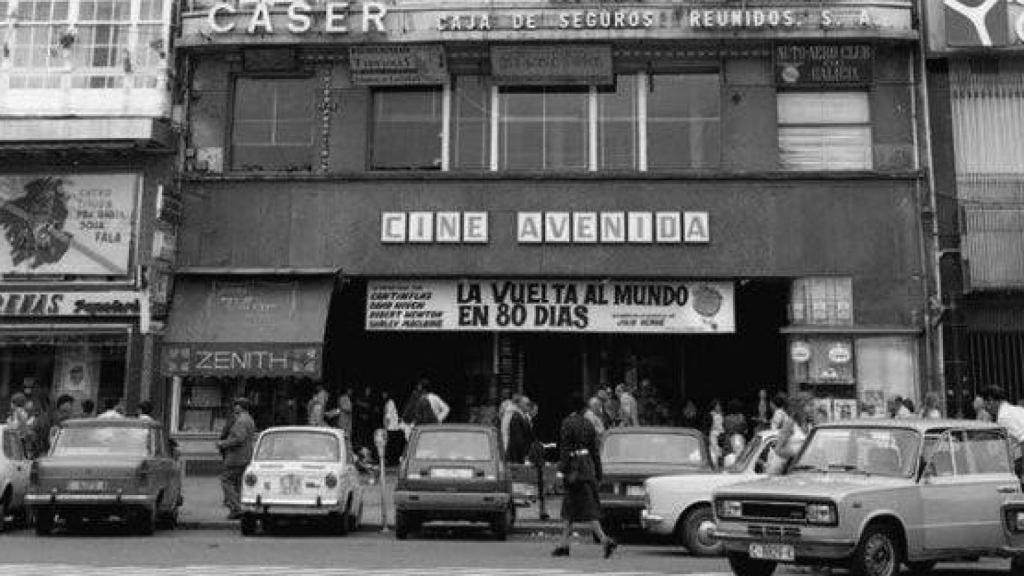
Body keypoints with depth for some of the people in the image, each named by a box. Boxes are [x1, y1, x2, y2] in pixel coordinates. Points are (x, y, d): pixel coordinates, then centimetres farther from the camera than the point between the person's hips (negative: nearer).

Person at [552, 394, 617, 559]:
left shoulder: (567, 422, -9)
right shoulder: (588, 424, 10)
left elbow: (565, 447, -15)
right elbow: (594, 450, 11)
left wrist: (563, 470, -16)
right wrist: (599, 474, 15)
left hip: (574, 465, -7)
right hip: (588, 464, 7)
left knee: (588, 508, -8)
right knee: (569, 507, 12)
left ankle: (605, 540, -18)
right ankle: (563, 545, 14)